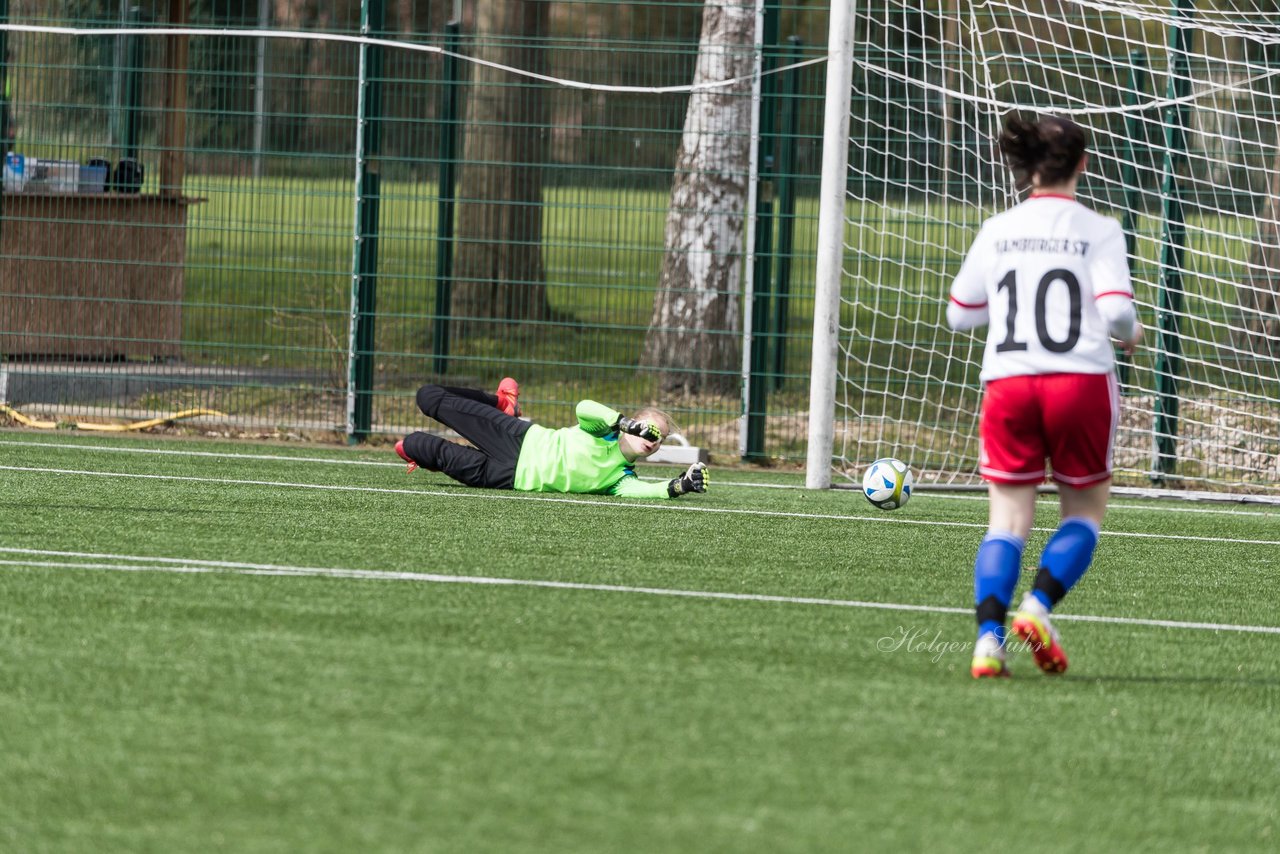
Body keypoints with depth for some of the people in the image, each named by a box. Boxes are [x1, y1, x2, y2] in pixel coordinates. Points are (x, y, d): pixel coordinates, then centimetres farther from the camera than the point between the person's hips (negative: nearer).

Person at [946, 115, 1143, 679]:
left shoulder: (996, 232, 8)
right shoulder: (1098, 232, -1)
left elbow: (959, 313, 14)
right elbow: (1116, 309, -11)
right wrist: (1130, 333, 11)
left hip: (1007, 382, 2)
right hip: (1081, 379, -2)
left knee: (1008, 520, 5)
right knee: (1085, 509, 15)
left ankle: (988, 638, -14)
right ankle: (1038, 606, -9)